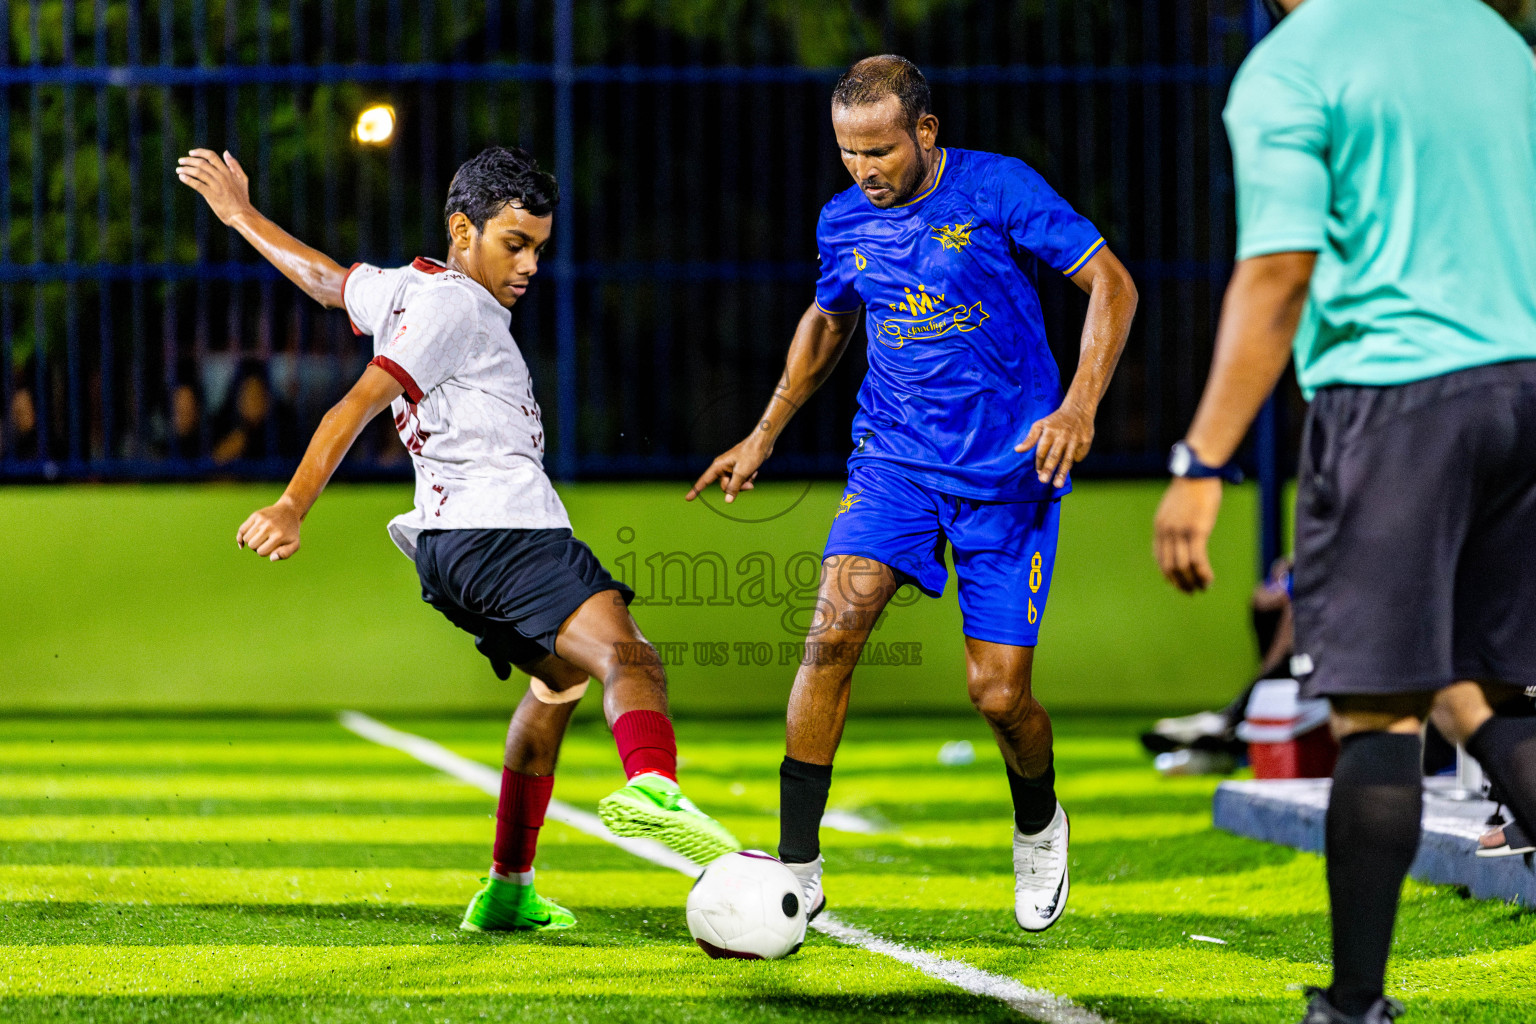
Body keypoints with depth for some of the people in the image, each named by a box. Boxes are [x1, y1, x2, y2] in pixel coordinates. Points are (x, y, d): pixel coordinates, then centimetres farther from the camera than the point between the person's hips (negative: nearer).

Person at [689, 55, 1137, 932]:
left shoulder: (999, 191, -11)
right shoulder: (845, 223, 3)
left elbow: (1111, 282, -8)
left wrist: (1080, 408, -21)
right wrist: (764, 437, 21)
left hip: (1009, 474, -3)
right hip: (895, 457, 3)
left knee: (998, 693, -5)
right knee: (837, 622, -22)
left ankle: (1039, 826, 31)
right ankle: (797, 867, -17)